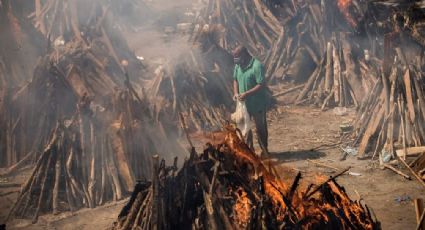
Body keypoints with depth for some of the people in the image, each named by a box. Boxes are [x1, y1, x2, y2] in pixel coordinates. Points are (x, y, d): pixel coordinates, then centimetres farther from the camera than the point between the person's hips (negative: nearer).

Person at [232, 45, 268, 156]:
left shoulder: (257, 66, -22)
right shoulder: (238, 66, 1)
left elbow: (261, 85, -23)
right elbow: (235, 80, 14)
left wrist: (246, 94, -28)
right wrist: (236, 93, -3)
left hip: (257, 104, -7)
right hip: (243, 103, 7)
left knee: (260, 128, 6)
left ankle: (264, 150, 20)